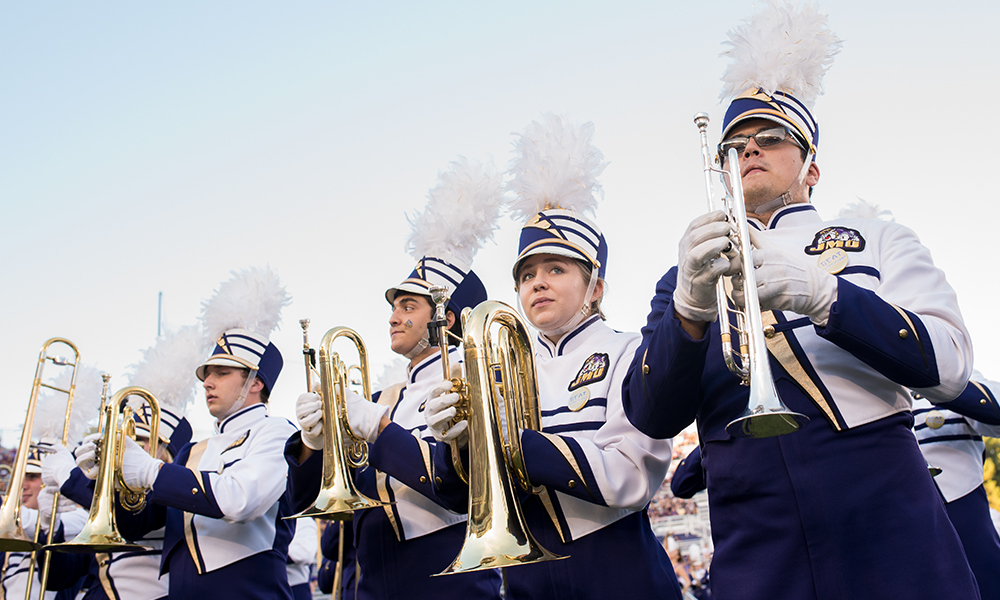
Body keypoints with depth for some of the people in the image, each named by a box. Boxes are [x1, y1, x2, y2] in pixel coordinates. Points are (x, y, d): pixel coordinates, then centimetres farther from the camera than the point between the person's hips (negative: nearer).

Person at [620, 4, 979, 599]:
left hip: (889, 537, 0)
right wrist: (691, 306, -20)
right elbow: (651, 417, -2)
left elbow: (948, 366, -5)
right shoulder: (688, 278, 11)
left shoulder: (880, 242, 11)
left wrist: (820, 293, -20)